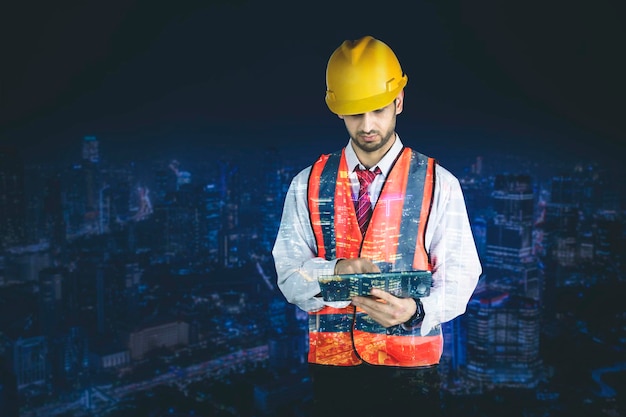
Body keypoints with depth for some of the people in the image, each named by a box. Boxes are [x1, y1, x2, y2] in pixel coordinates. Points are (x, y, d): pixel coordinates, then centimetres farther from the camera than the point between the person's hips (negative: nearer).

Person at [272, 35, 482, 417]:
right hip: (331, 365, 2)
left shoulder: (438, 184, -3)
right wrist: (334, 270, -19)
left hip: (412, 369, -1)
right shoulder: (307, 184, 3)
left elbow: (459, 275, -5)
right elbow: (288, 271, 1)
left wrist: (416, 311, -24)